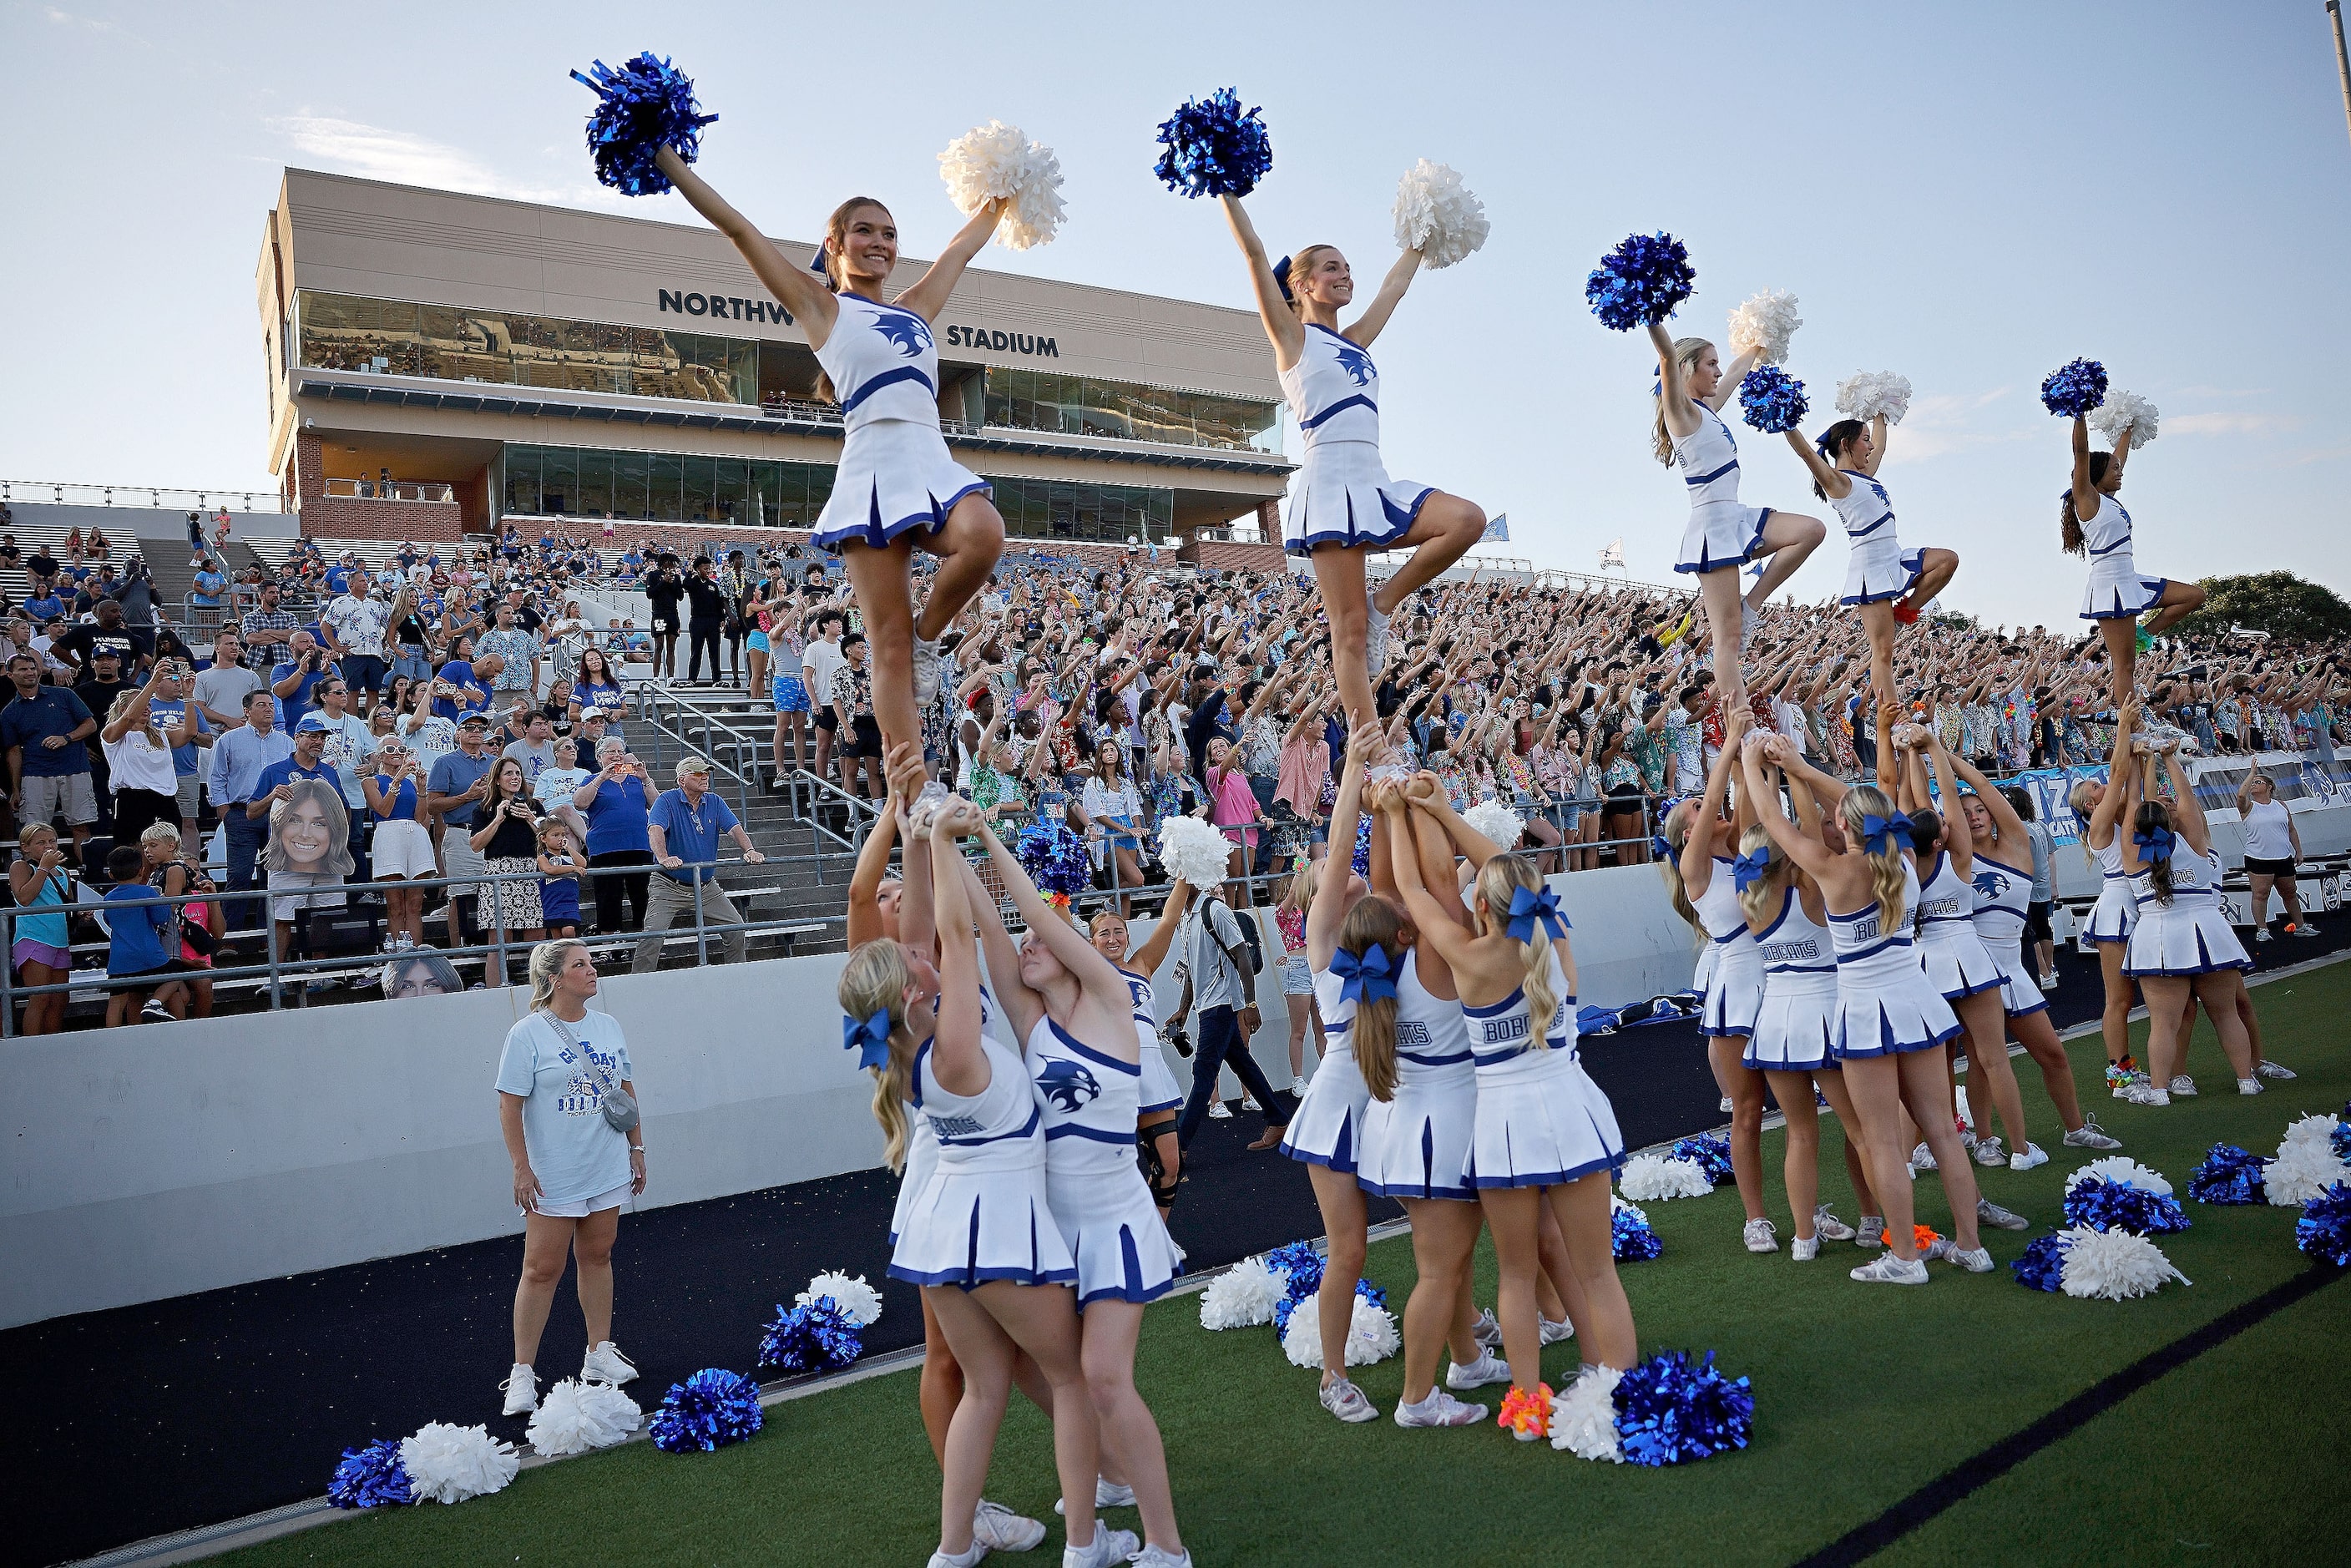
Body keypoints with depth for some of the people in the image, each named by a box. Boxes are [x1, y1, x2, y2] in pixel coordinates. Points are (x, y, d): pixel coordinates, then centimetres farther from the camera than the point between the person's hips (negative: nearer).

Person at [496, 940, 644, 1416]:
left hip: (608, 1170, 5)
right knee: (541, 1269, -1)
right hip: (552, 1178, -5)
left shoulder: (608, 1026, 6)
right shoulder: (527, 1034, -11)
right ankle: (522, 1372, 10)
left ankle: (599, 1354, 27)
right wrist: (521, 1168, -14)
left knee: (597, 1257, 14)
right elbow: (510, 1105, -11)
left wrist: (636, 1148, 13)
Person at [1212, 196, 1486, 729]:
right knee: (1350, 629, -11)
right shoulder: (1292, 335, 7)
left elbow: (1396, 282, 36)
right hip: (1330, 479, -7)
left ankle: (1383, 602, -2)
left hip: (1375, 482, 7)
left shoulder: (1356, 340, 24)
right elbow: (1254, 250, 1)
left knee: (1468, 520, -17)